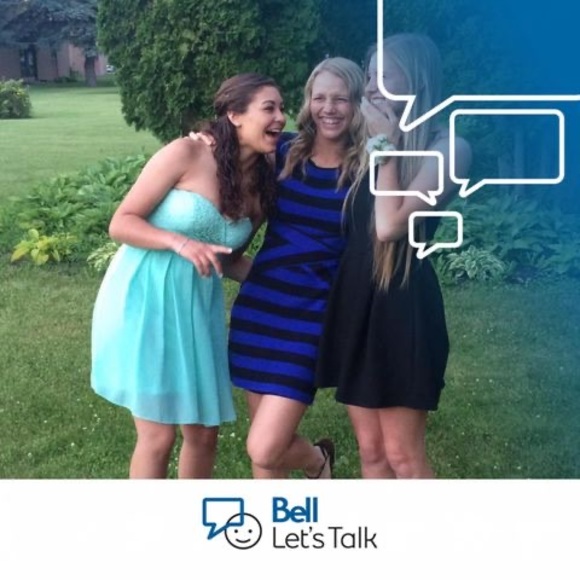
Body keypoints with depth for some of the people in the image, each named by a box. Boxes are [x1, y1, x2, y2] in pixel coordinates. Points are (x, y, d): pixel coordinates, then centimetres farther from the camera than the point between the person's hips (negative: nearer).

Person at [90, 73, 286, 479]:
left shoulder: (262, 186, 4)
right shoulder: (186, 154, -14)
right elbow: (121, 223, -12)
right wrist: (179, 242, -26)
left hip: (198, 307, 6)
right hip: (146, 299, -6)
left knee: (204, 433, 10)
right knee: (158, 435, -4)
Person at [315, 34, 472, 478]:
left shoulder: (447, 148, -8)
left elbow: (390, 224, -20)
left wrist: (388, 145, -12)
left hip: (401, 307, -7)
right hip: (355, 302, 7)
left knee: (403, 455, -1)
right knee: (371, 450, 12)